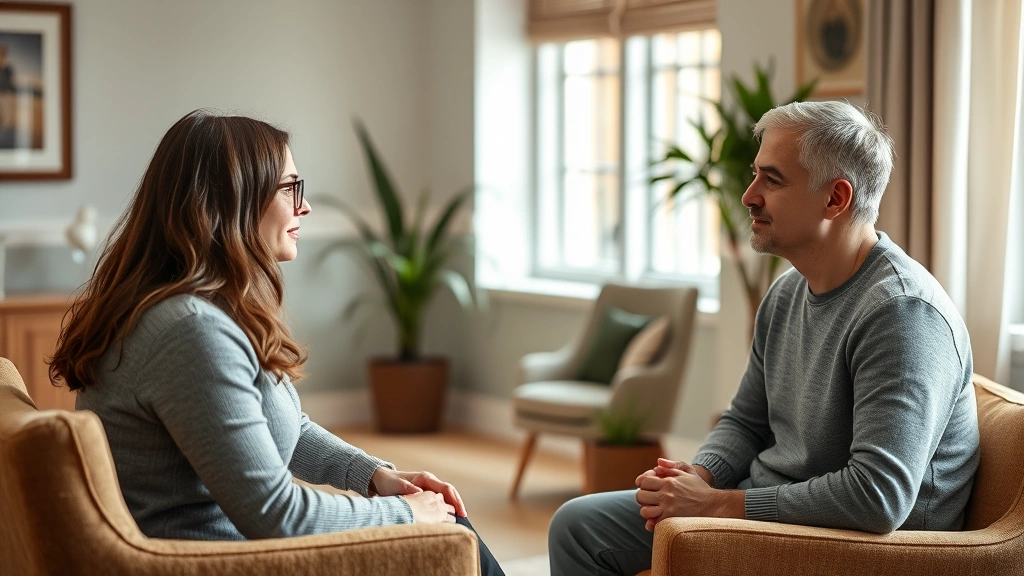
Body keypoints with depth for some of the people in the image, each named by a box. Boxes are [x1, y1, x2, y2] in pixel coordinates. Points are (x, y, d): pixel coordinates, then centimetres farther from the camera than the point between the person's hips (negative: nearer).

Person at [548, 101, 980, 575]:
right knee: (577, 524, 6)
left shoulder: (901, 311, -23)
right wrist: (700, 477, -6)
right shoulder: (787, 293, 7)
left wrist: (716, 504, -24)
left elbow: (879, 497, -31)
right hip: (762, 502, 9)